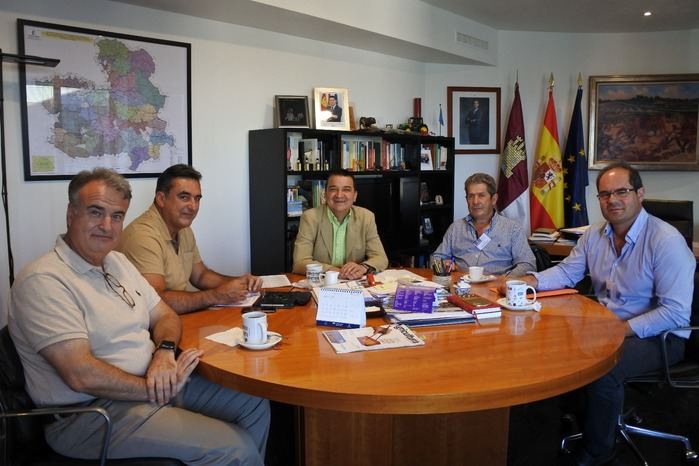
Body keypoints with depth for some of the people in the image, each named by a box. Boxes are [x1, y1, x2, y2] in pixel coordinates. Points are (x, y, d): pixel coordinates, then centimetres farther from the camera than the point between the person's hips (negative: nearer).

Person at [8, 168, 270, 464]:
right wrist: (158, 388, -17)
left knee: (255, 406, 10)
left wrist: (165, 352, -10)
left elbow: (165, 316, 13)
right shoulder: (43, 280, -17)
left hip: (154, 385, 9)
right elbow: (81, 375, -24)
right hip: (91, 412, -9)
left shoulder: (118, 262, 11)